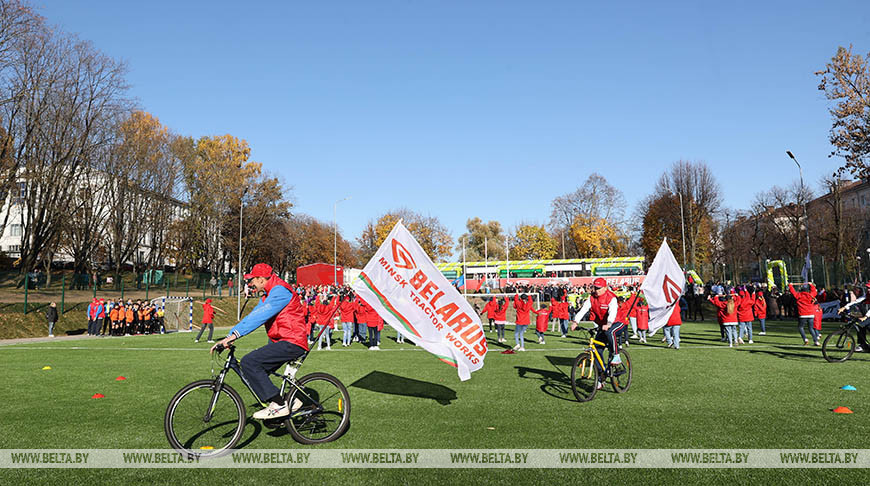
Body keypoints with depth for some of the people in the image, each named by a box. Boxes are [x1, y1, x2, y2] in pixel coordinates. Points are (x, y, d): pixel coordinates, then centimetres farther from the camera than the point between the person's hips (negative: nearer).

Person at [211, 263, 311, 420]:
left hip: (291, 343, -11)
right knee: (255, 373, 8)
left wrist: (235, 334, -27)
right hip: (281, 342, 11)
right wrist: (229, 336, 8)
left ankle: (278, 405, -16)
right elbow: (252, 316, 16)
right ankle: (289, 401, 16)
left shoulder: (280, 291, -13)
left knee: (249, 362, -19)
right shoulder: (269, 295, 20)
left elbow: (259, 316, -24)